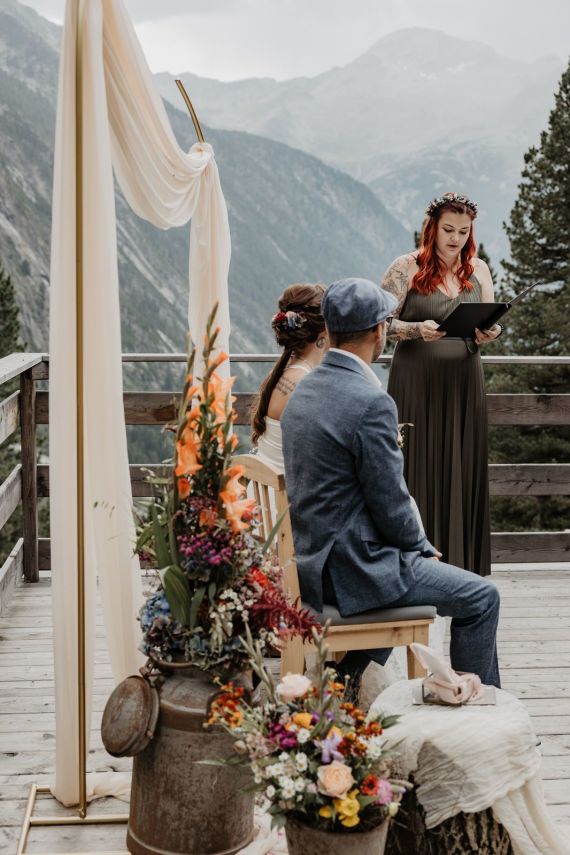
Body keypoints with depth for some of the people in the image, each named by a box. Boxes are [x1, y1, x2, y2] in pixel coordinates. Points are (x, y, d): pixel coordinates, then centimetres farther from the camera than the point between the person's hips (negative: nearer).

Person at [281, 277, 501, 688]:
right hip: (354, 569, -9)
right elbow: (390, 504, -18)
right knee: (481, 598, 4)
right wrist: (423, 547, 2)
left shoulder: (303, 391, 7)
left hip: (312, 561, 9)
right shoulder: (371, 402, -22)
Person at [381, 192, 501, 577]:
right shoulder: (407, 267, -3)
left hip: (464, 382, 4)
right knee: (418, 468, -2)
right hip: (417, 382, -3)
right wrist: (418, 330, -22)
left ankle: (460, 562, 14)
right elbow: (383, 322, -5)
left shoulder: (478, 269, 9)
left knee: (462, 469, 5)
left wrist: (488, 334, -10)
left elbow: (490, 325, 13)